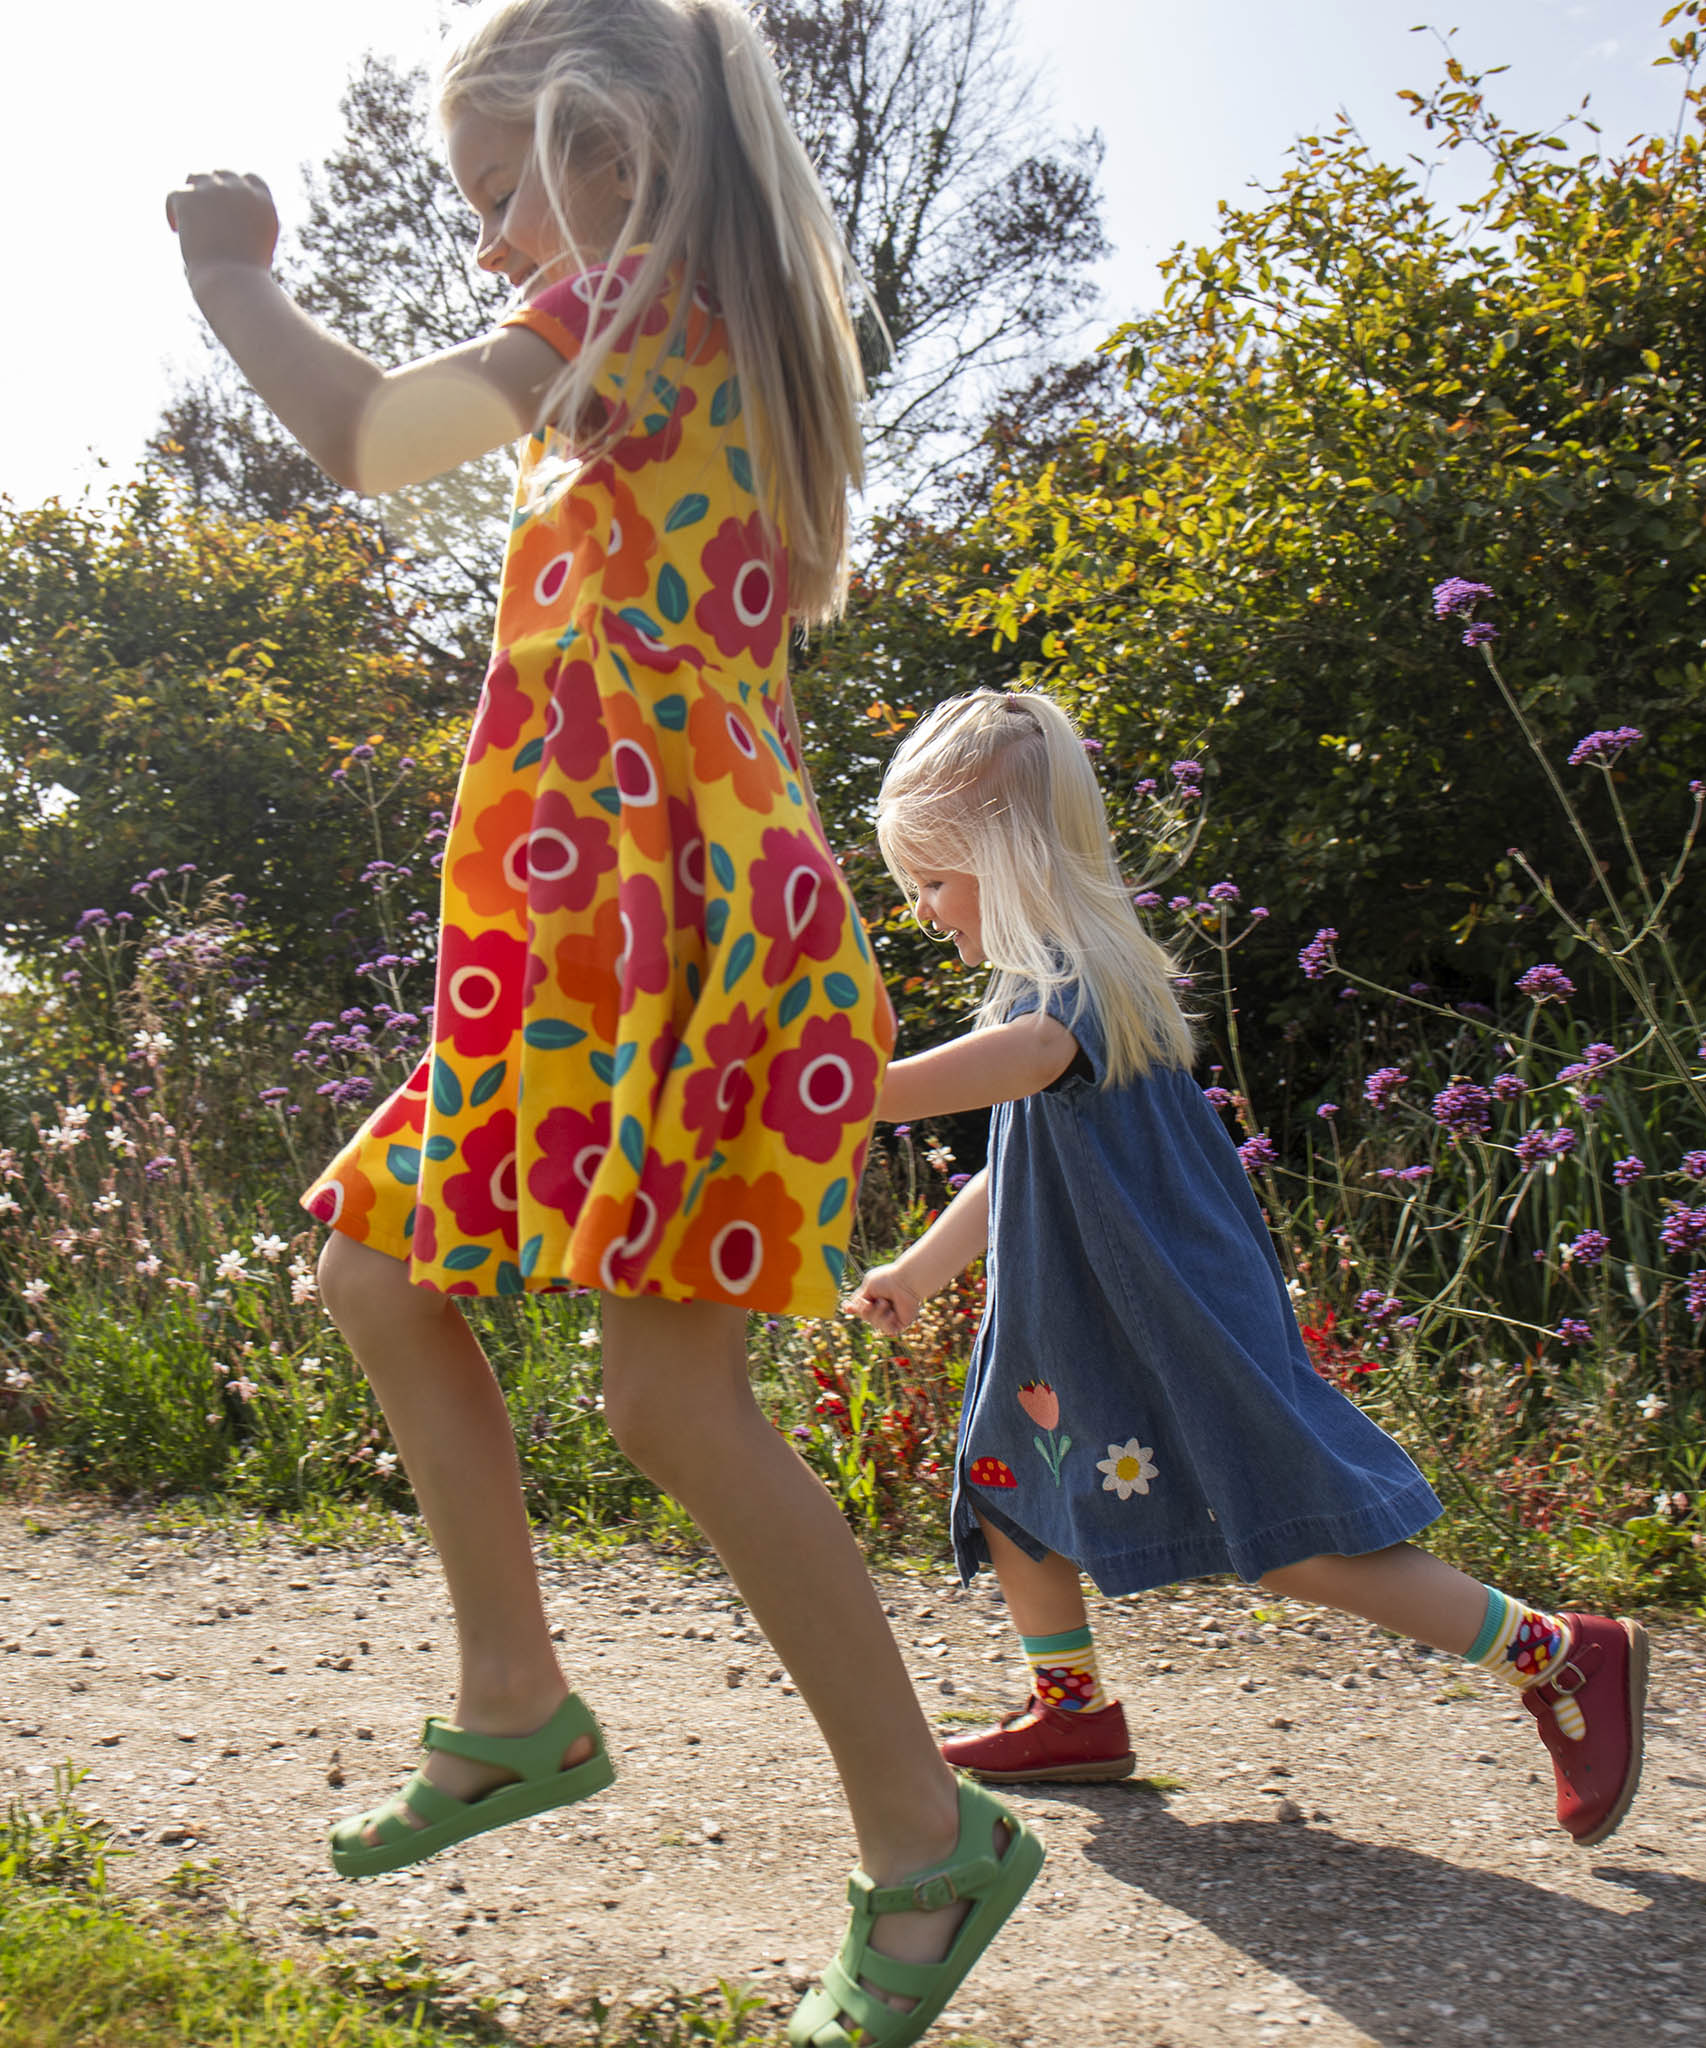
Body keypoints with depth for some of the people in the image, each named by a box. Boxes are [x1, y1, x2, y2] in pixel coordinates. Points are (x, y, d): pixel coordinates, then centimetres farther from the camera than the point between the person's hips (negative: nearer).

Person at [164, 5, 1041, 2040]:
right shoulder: (702, 359, 23)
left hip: (685, 913, -10)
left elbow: (365, 438, -7)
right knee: (379, 1265, 15)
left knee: (667, 1385, -11)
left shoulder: (648, 308, -5)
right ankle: (515, 1704, 24)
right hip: (593, 940, 10)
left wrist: (229, 274, 9)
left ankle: (927, 1836, 3)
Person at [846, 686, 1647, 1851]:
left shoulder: (1070, 976, -19)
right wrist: (919, 1272, 20)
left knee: (1297, 1547, -8)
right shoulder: (1063, 977, 14)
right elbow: (1019, 1166, 22)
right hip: (1093, 1327, 10)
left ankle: (1559, 1656, 4)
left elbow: (1027, 1054, -46)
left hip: (1185, 1321, -10)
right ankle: (1074, 1712, 29)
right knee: (1006, 1481, 16)